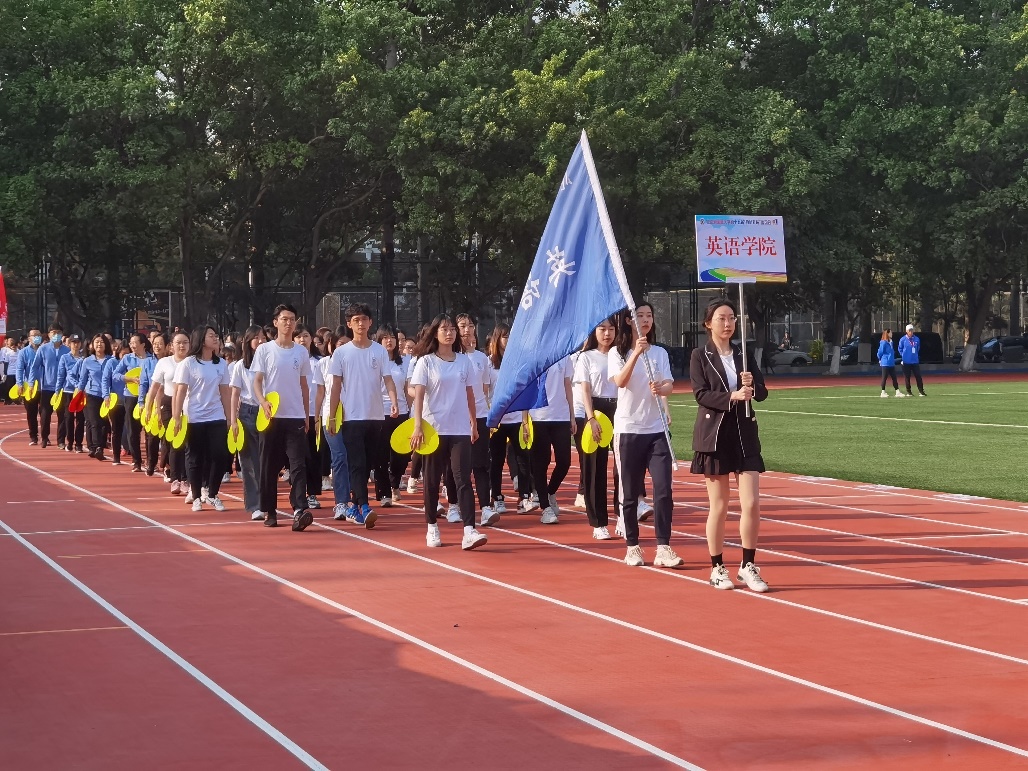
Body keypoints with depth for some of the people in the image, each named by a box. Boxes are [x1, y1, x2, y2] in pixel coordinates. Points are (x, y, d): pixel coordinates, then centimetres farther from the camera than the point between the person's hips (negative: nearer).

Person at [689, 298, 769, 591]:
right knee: (719, 506, 3)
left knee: (752, 504, -3)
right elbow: (701, 394, -11)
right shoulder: (700, 356, -1)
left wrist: (752, 385, -14)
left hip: (744, 433, 3)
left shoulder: (743, 354, 10)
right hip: (714, 434, -3)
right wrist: (731, 396, -25)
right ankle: (717, 569, 13)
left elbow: (762, 392, 8)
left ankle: (748, 566, 8)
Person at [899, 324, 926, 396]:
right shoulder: (903, 339, -5)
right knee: (907, 377, 2)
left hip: (915, 361, 2)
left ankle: (921, 391, 1)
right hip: (906, 362, -2)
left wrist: (915, 355, 12)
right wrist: (903, 356, 1)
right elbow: (900, 349, 6)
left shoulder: (917, 339, 4)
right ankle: (908, 392, 10)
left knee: (918, 376, -2)